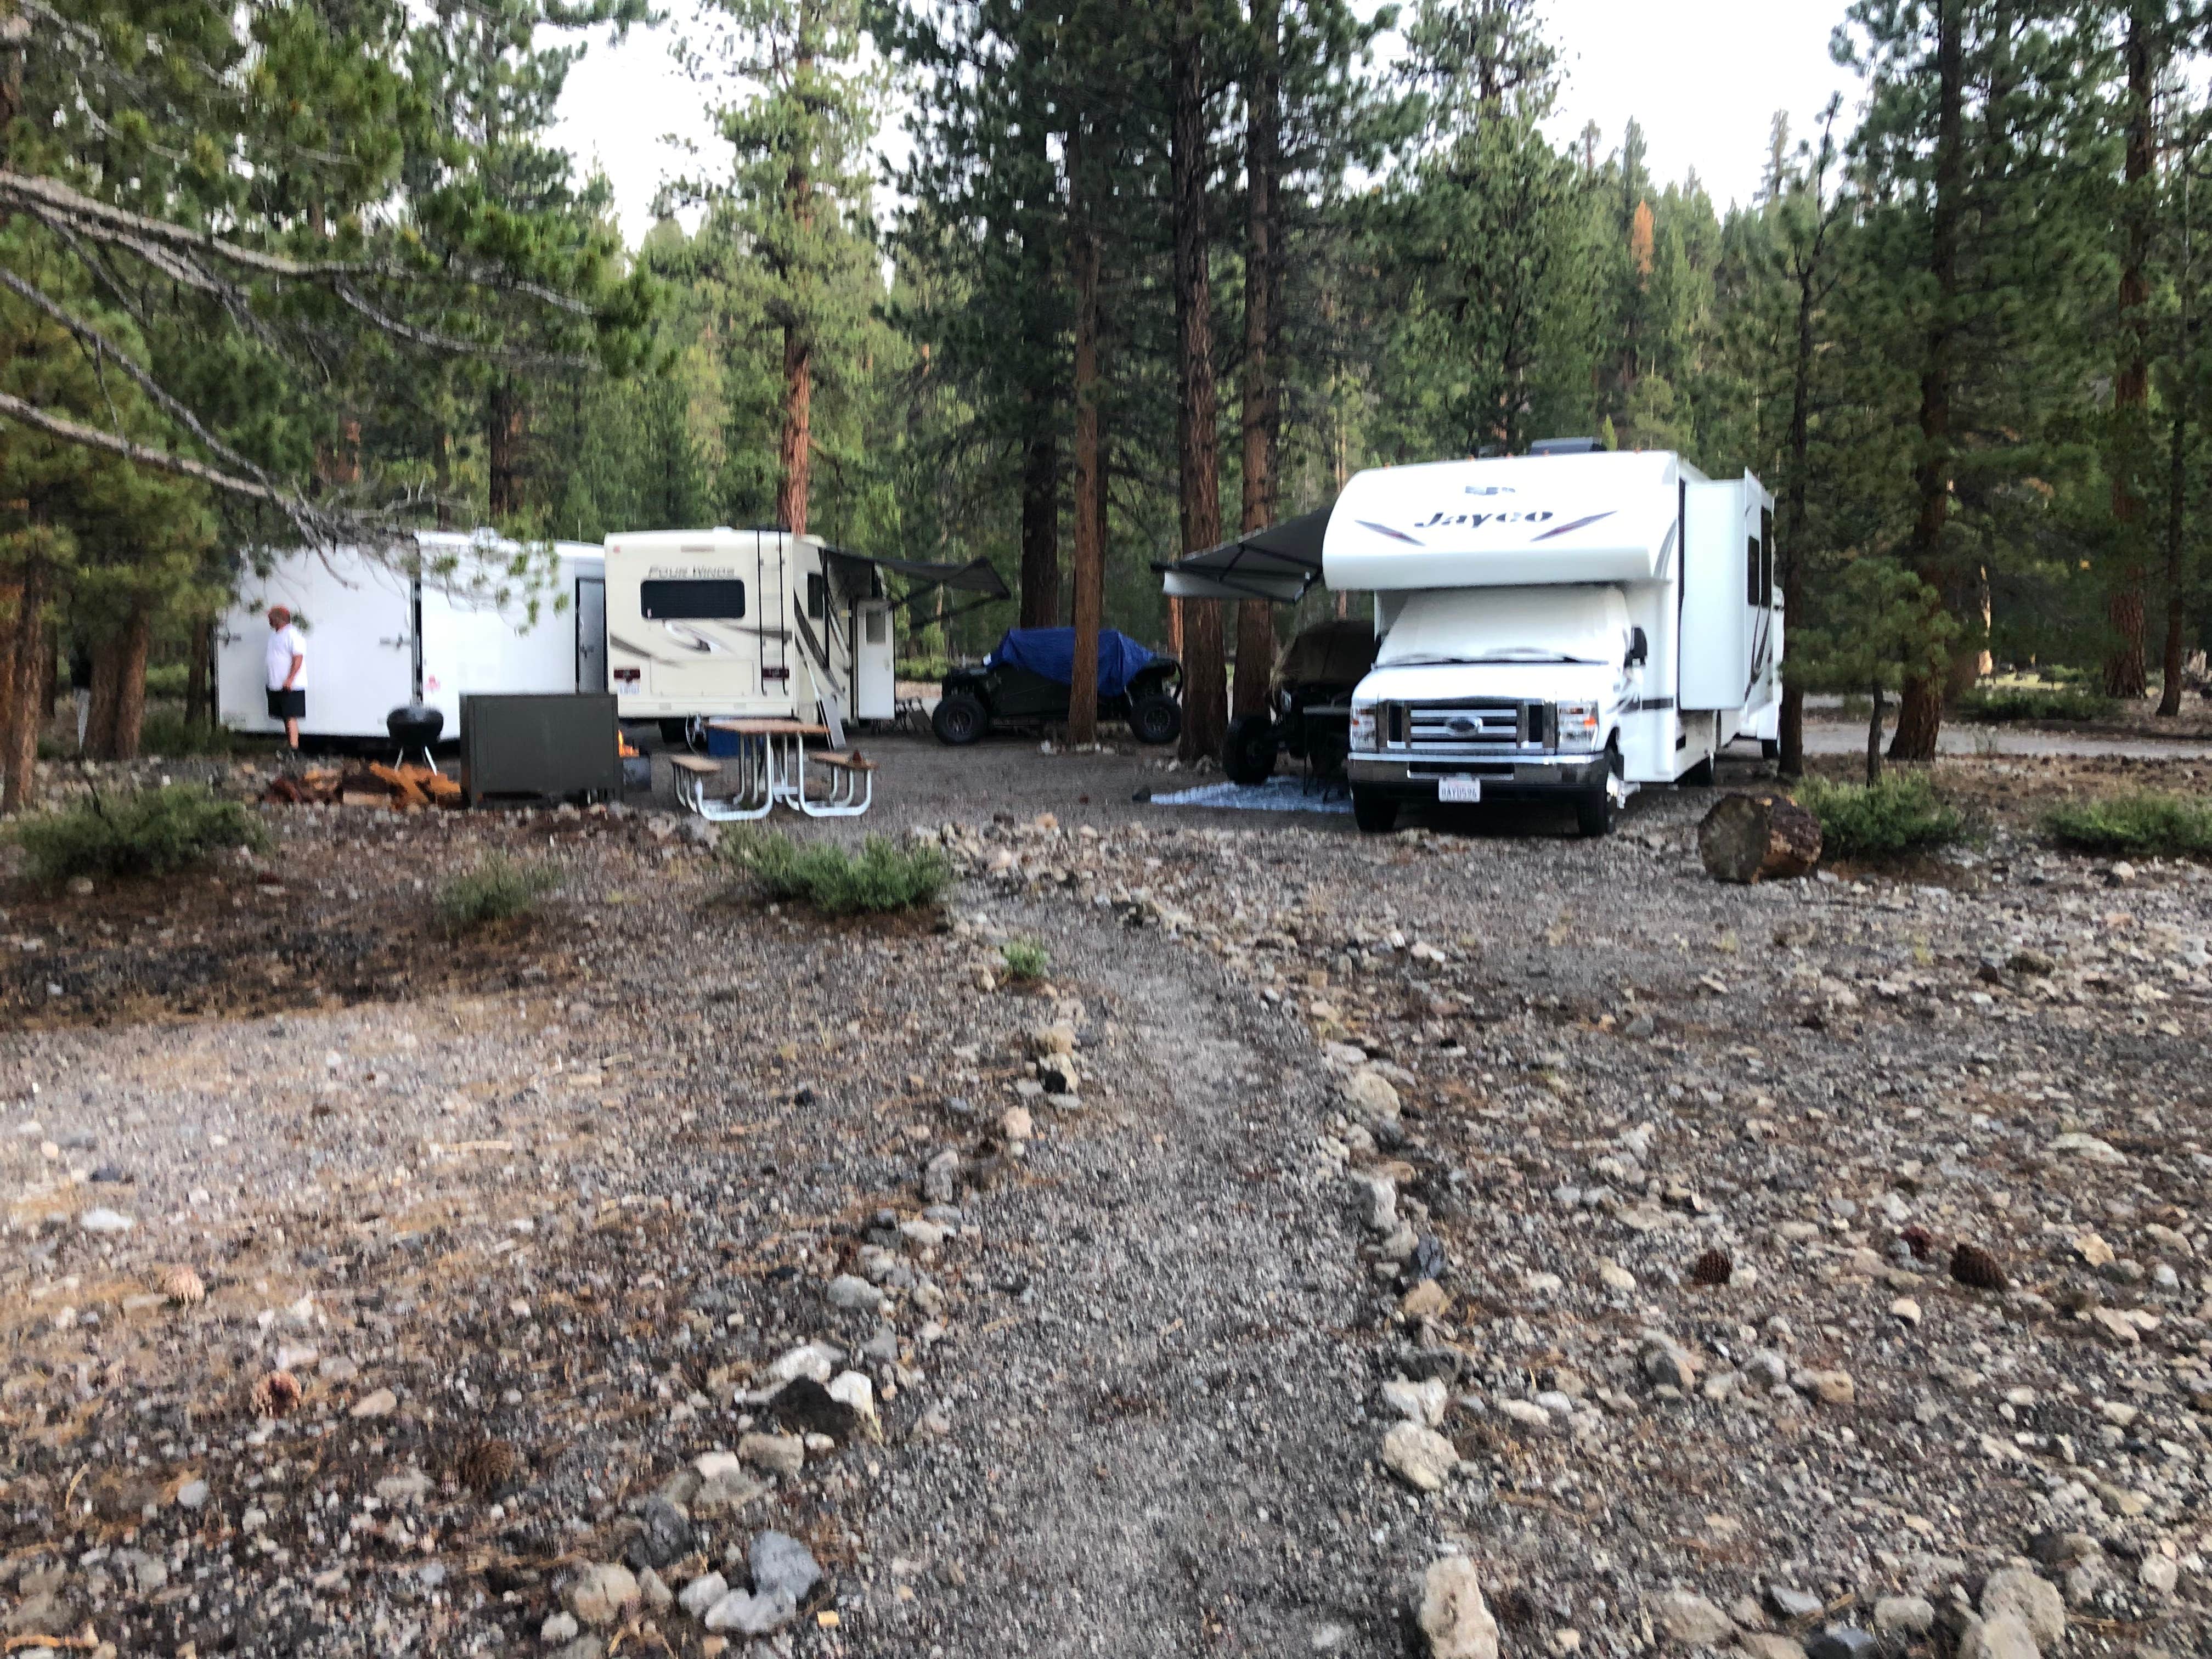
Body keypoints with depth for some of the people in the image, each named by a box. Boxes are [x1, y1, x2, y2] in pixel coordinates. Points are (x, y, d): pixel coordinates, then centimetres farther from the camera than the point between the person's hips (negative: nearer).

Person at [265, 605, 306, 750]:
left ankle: (294, 748, -15)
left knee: (291, 718, -13)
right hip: (277, 686, 9)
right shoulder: (275, 635, 17)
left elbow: (298, 658, -20)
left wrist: (290, 680, -25)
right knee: (286, 718, 13)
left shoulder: (292, 635, -13)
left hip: (290, 687, -9)